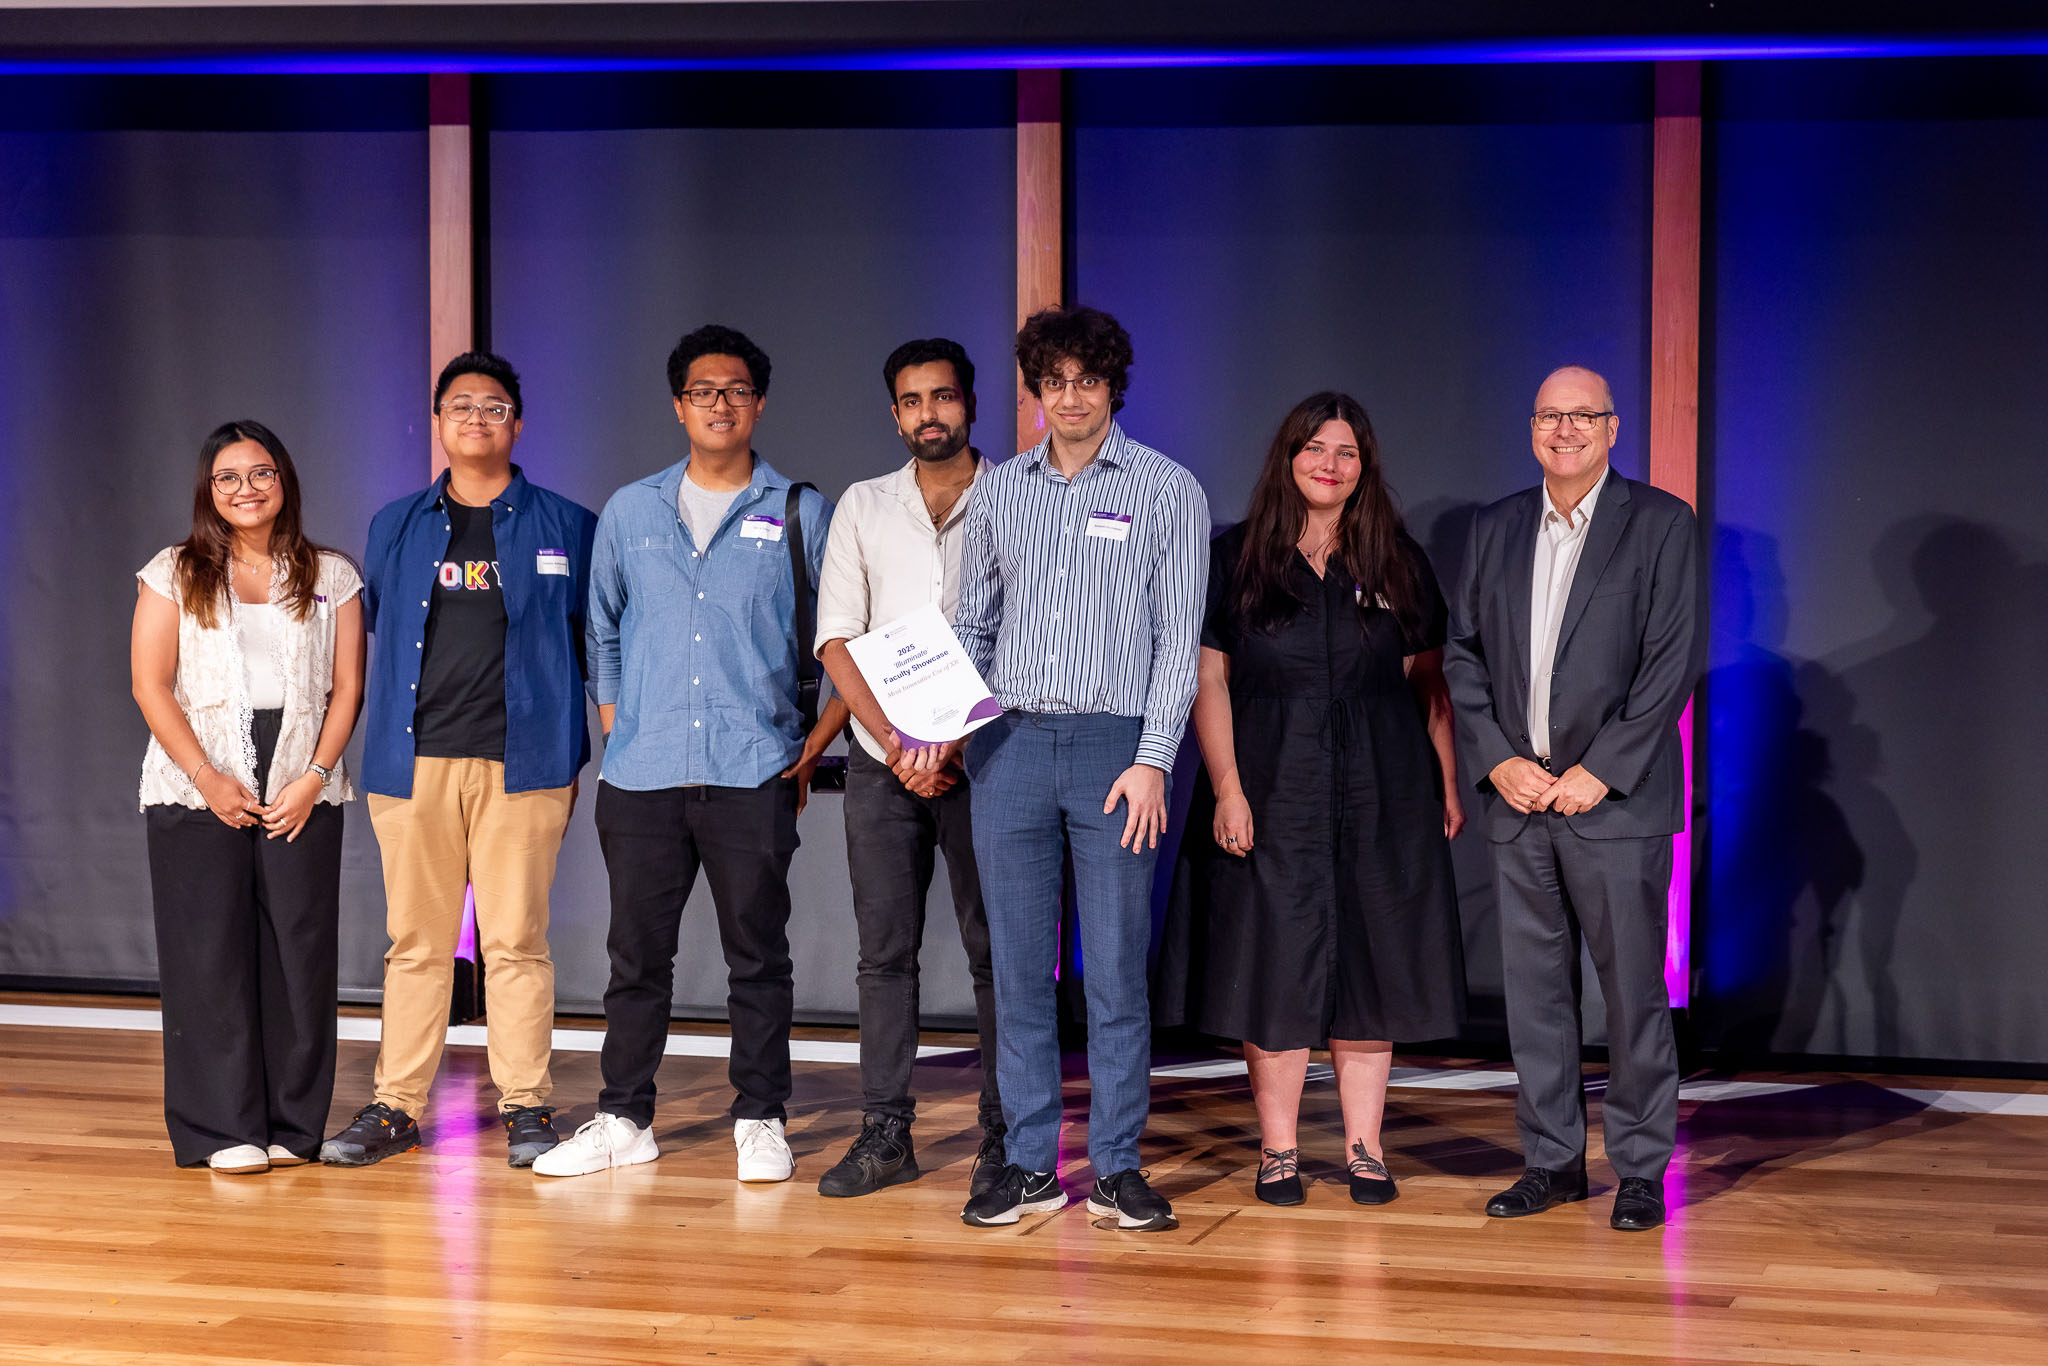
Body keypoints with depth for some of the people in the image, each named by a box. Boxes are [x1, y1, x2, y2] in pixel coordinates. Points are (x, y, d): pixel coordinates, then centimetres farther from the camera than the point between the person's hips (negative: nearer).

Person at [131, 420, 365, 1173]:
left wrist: (313, 778, -7)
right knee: (208, 952, -4)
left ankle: (292, 1127, 6)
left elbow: (347, 688, 6)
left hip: (302, 792, 1)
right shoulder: (173, 574, 8)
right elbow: (151, 685, 1)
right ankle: (223, 1130, 2)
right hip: (196, 791, -1)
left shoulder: (332, 576, 11)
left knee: (299, 952, -2)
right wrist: (208, 778, -9)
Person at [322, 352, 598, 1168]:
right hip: (415, 760, 2)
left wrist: (572, 753, 4)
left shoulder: (564, 527, 7)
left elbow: (596, 639, 9)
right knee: (414, 940, 6)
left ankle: (526, 1107, 8)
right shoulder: (395, 528, 14)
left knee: (516, 941, 0)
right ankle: (396, 1106, 13)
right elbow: (371, 635, 20)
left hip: (519, 763, -2)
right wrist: (383, 745, 13)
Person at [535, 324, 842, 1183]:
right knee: (636, 954, 7)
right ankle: (624, 1119, 16)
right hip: (642, 774, 2)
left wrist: (815, 745, 1)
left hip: (753, 776, -2)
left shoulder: (801, 515, 4)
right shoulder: (629, 512, 12)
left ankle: (760, 1121, 11)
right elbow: (601, 630, 20)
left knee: (758, 956, 2)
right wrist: (613, 728, 10)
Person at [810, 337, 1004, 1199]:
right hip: (881, 762, 3)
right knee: (885, 949, 4)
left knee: (995, 949, -2)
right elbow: (837, 639, 5)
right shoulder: (863, 507, 11)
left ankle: (1004, 1138, 3)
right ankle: (885, 1134, 10)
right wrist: (896, 743, -8)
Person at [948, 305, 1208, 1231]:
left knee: (1116, 968, -1)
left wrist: (1152, 759, -10)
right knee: (1018, 965, 5)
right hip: (1008, 743, 3)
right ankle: (1030, 1164, 12)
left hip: (1114, 746, -3)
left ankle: (1117, 1167, 7)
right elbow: (972, 626, 16)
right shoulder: (997, 493, 12)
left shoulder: (1168, 491, 2)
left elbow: (1178, 636, -2)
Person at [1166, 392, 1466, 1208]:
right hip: (1273, 795, -2)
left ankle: (1364, 1147, 13)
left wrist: (1448, 784, 3)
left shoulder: (1399, 565, 8)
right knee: (1277, 969, 1)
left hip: (1380, 796, 2)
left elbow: (1429, 681, 10)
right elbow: (1208, 682, -1)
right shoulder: (1235, 559, 2)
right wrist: (1227, 790, -9)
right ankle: (1278, 1148, 10)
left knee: (1369, 965, 5)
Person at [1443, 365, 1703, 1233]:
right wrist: (1499, 759, -3)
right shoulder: (1496, 528, 12)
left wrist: (1600, 771, -12)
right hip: (1519, 799, 4)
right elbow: (1463, 654, 11)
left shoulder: (1661, 524, -1)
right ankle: (1552, 1161, 18)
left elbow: (1674, 662, -7)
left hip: (1617, 799, -4)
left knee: (1633, 989, 0)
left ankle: (1641, 1169, 10)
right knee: (1533, 988, 8)